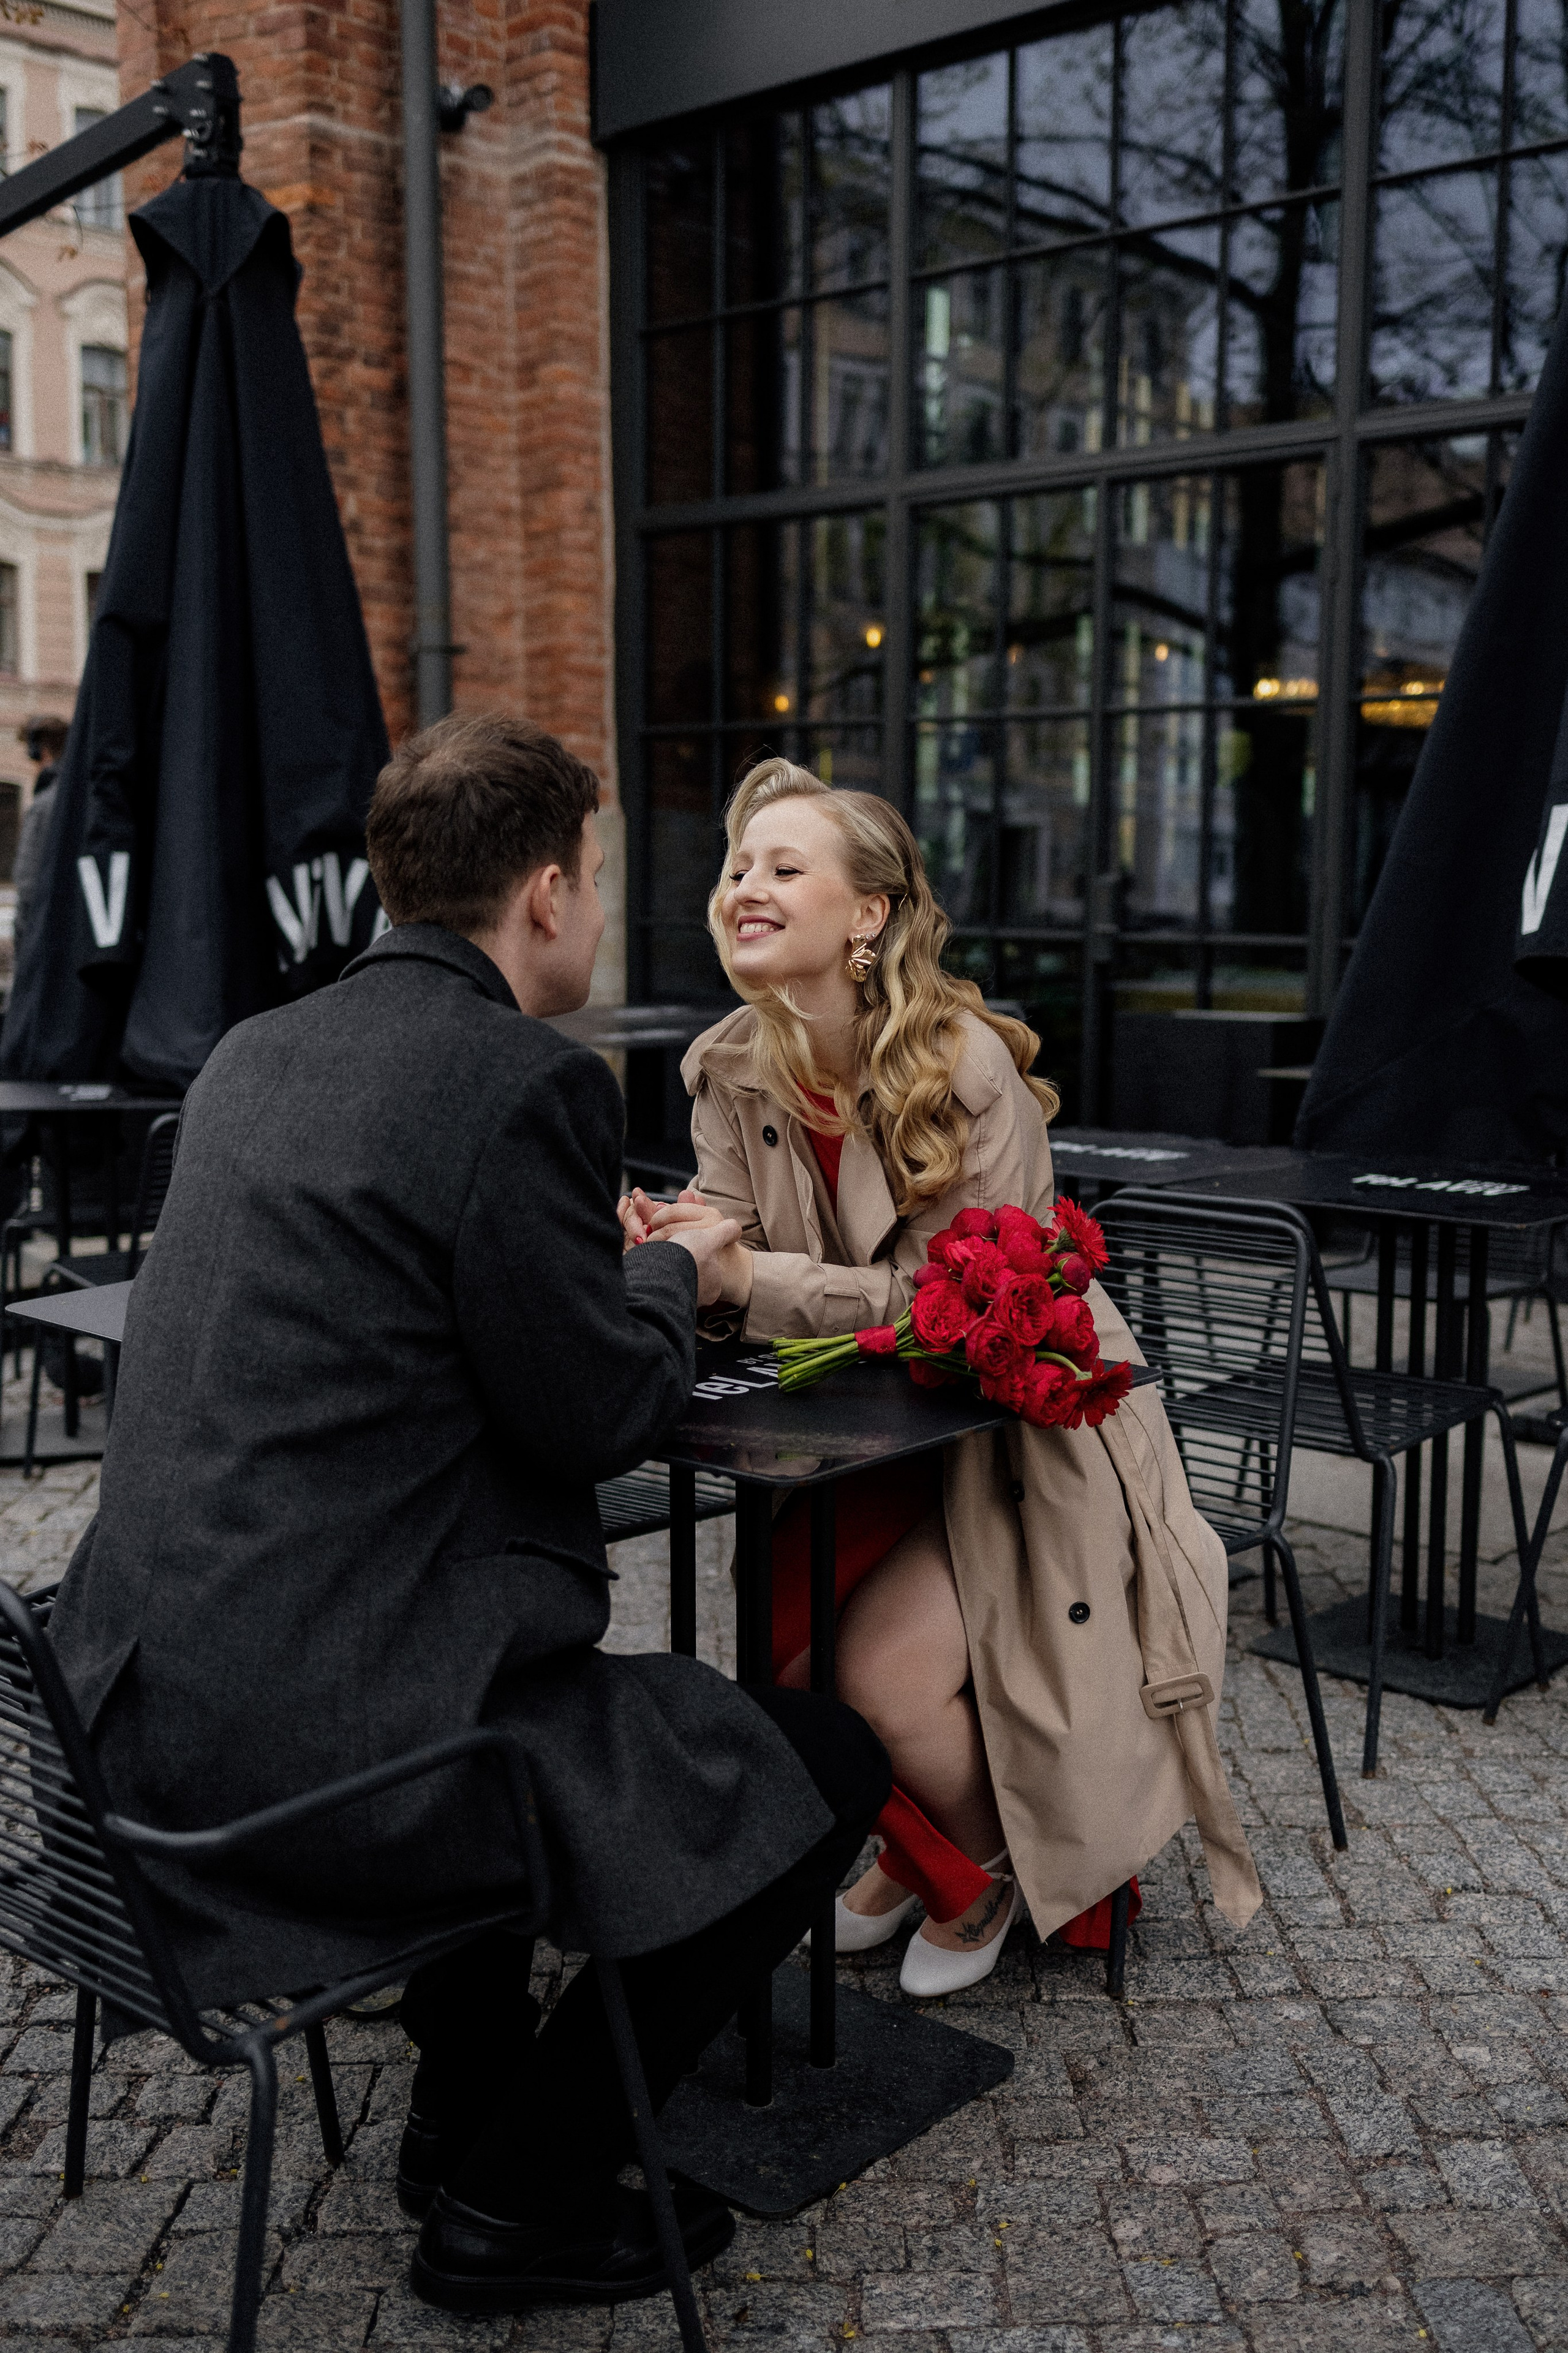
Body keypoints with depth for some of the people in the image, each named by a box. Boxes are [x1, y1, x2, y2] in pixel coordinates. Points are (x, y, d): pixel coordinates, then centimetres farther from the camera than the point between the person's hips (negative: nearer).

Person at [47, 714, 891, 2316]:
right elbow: (602, 1416, -11)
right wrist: (675, 1277, 9)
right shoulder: (526, 1084, -16)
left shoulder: (259, 1051, 9)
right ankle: (518, 2199, 17)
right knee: (822, 1771, 6)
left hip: (144, 1694, 9)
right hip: (326, 1732, -9)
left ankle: (464, 2102, 39)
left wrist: (603, 1259, 24)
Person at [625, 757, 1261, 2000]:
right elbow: (731, 1248, -5)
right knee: (783, 1649, -11)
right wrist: (662, 1255, -29)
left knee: (888, 1673, -19)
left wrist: (748, 1277, -32)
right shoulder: (731, 1069, -4)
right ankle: (912, 1851, 23)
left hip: (1022, 1438, -5)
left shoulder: (966, 1070, -23)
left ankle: (987, 1878, 17)